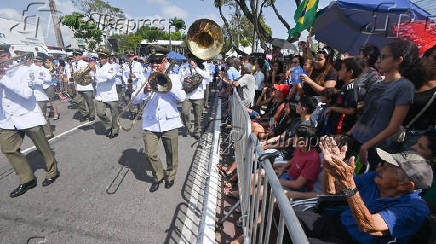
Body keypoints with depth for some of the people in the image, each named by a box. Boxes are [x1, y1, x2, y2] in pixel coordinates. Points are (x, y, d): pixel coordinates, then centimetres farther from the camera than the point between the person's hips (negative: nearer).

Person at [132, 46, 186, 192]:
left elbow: (182, 98, -8)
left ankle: (170, 176, 36)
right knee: (150, 154, 1)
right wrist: (145, 91, -17)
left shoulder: (174, 77, 6)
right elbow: (135, 100, 2)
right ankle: (158, 176, 28)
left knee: (171, 154, 9)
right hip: (150, 122, 1)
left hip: (169, 121, -1)